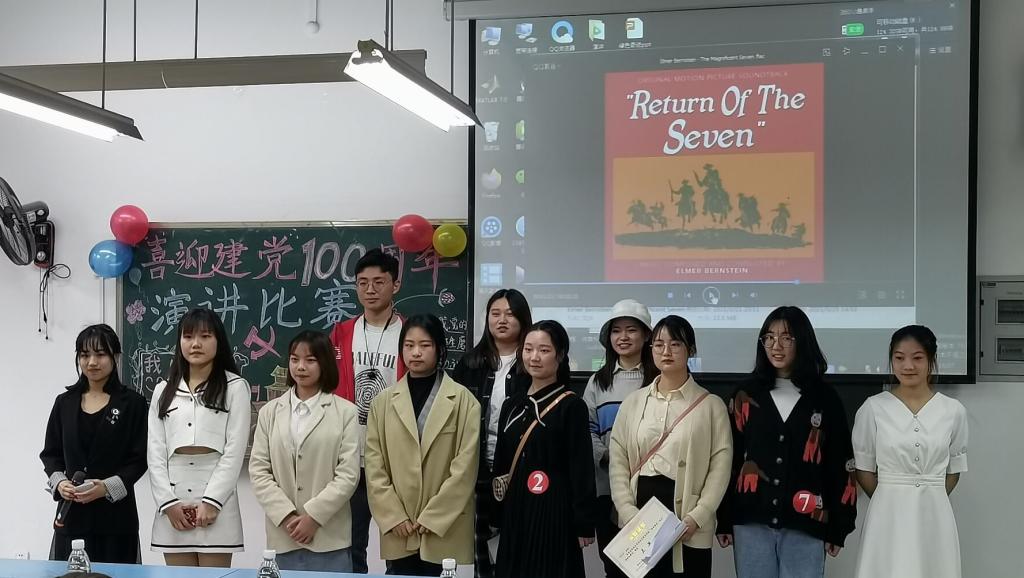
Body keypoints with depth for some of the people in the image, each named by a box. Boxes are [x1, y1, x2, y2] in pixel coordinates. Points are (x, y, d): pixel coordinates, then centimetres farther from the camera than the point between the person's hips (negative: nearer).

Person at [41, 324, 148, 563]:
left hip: (115, 512, -3)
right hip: (71, 514, 3)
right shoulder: (65, 403, 13)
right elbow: (50, 453, 14)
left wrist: (107, 486, -15)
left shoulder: (132, 403, 1)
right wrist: (59, 482, -5)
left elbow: (139, 460, -1)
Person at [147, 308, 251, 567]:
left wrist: (211, 501, -13)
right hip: (173, 500, 3)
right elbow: (155, 451, 7)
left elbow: (235, 450, -5)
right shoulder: (164, 390, 13)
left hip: (216, 498, -3)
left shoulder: (235, 387, 2)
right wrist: (168, 502, -5)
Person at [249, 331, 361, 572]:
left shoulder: (345, 412, 1)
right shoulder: (270, 412, 9)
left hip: (329, 537, -2)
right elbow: (258, 471, 4)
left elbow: (348, 474, -4)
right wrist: (287, 516, -8)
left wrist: (313, 516, -12)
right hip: (283, 536, 2)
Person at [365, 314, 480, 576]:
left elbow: (465, 466, -6)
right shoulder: (383, 401, 7)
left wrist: (433, 517, -10)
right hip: (398, 531, 2)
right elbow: (374, 465, 4)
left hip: (444, 530, -2)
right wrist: (394, 516, -6)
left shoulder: (463, 400, -2)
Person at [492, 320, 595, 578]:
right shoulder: (512, 405, 10)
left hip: (554, 512, -6)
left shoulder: (571, 406, -7)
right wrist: (496, 516, 11)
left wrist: (583, 524, -13)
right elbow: (501, 464, 14)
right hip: (515, 512, 6)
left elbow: (581, 467, -10)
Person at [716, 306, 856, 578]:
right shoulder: (746, 395, 7)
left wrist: (837, 527, 2)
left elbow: (839, 465, 5)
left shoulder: (825, 398, 5)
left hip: (805, 525, -1)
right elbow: (729, 459, 7)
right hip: (752, 523, 1)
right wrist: (724, 520, 2)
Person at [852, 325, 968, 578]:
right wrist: (892, 499, 6)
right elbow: (863, 468, 4)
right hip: (888, 516, -1)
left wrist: (929, 499, 10)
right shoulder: (873, 408, -3)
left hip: (934, 515, 2)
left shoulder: (954, 411, 2)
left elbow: (954, 469, 12)